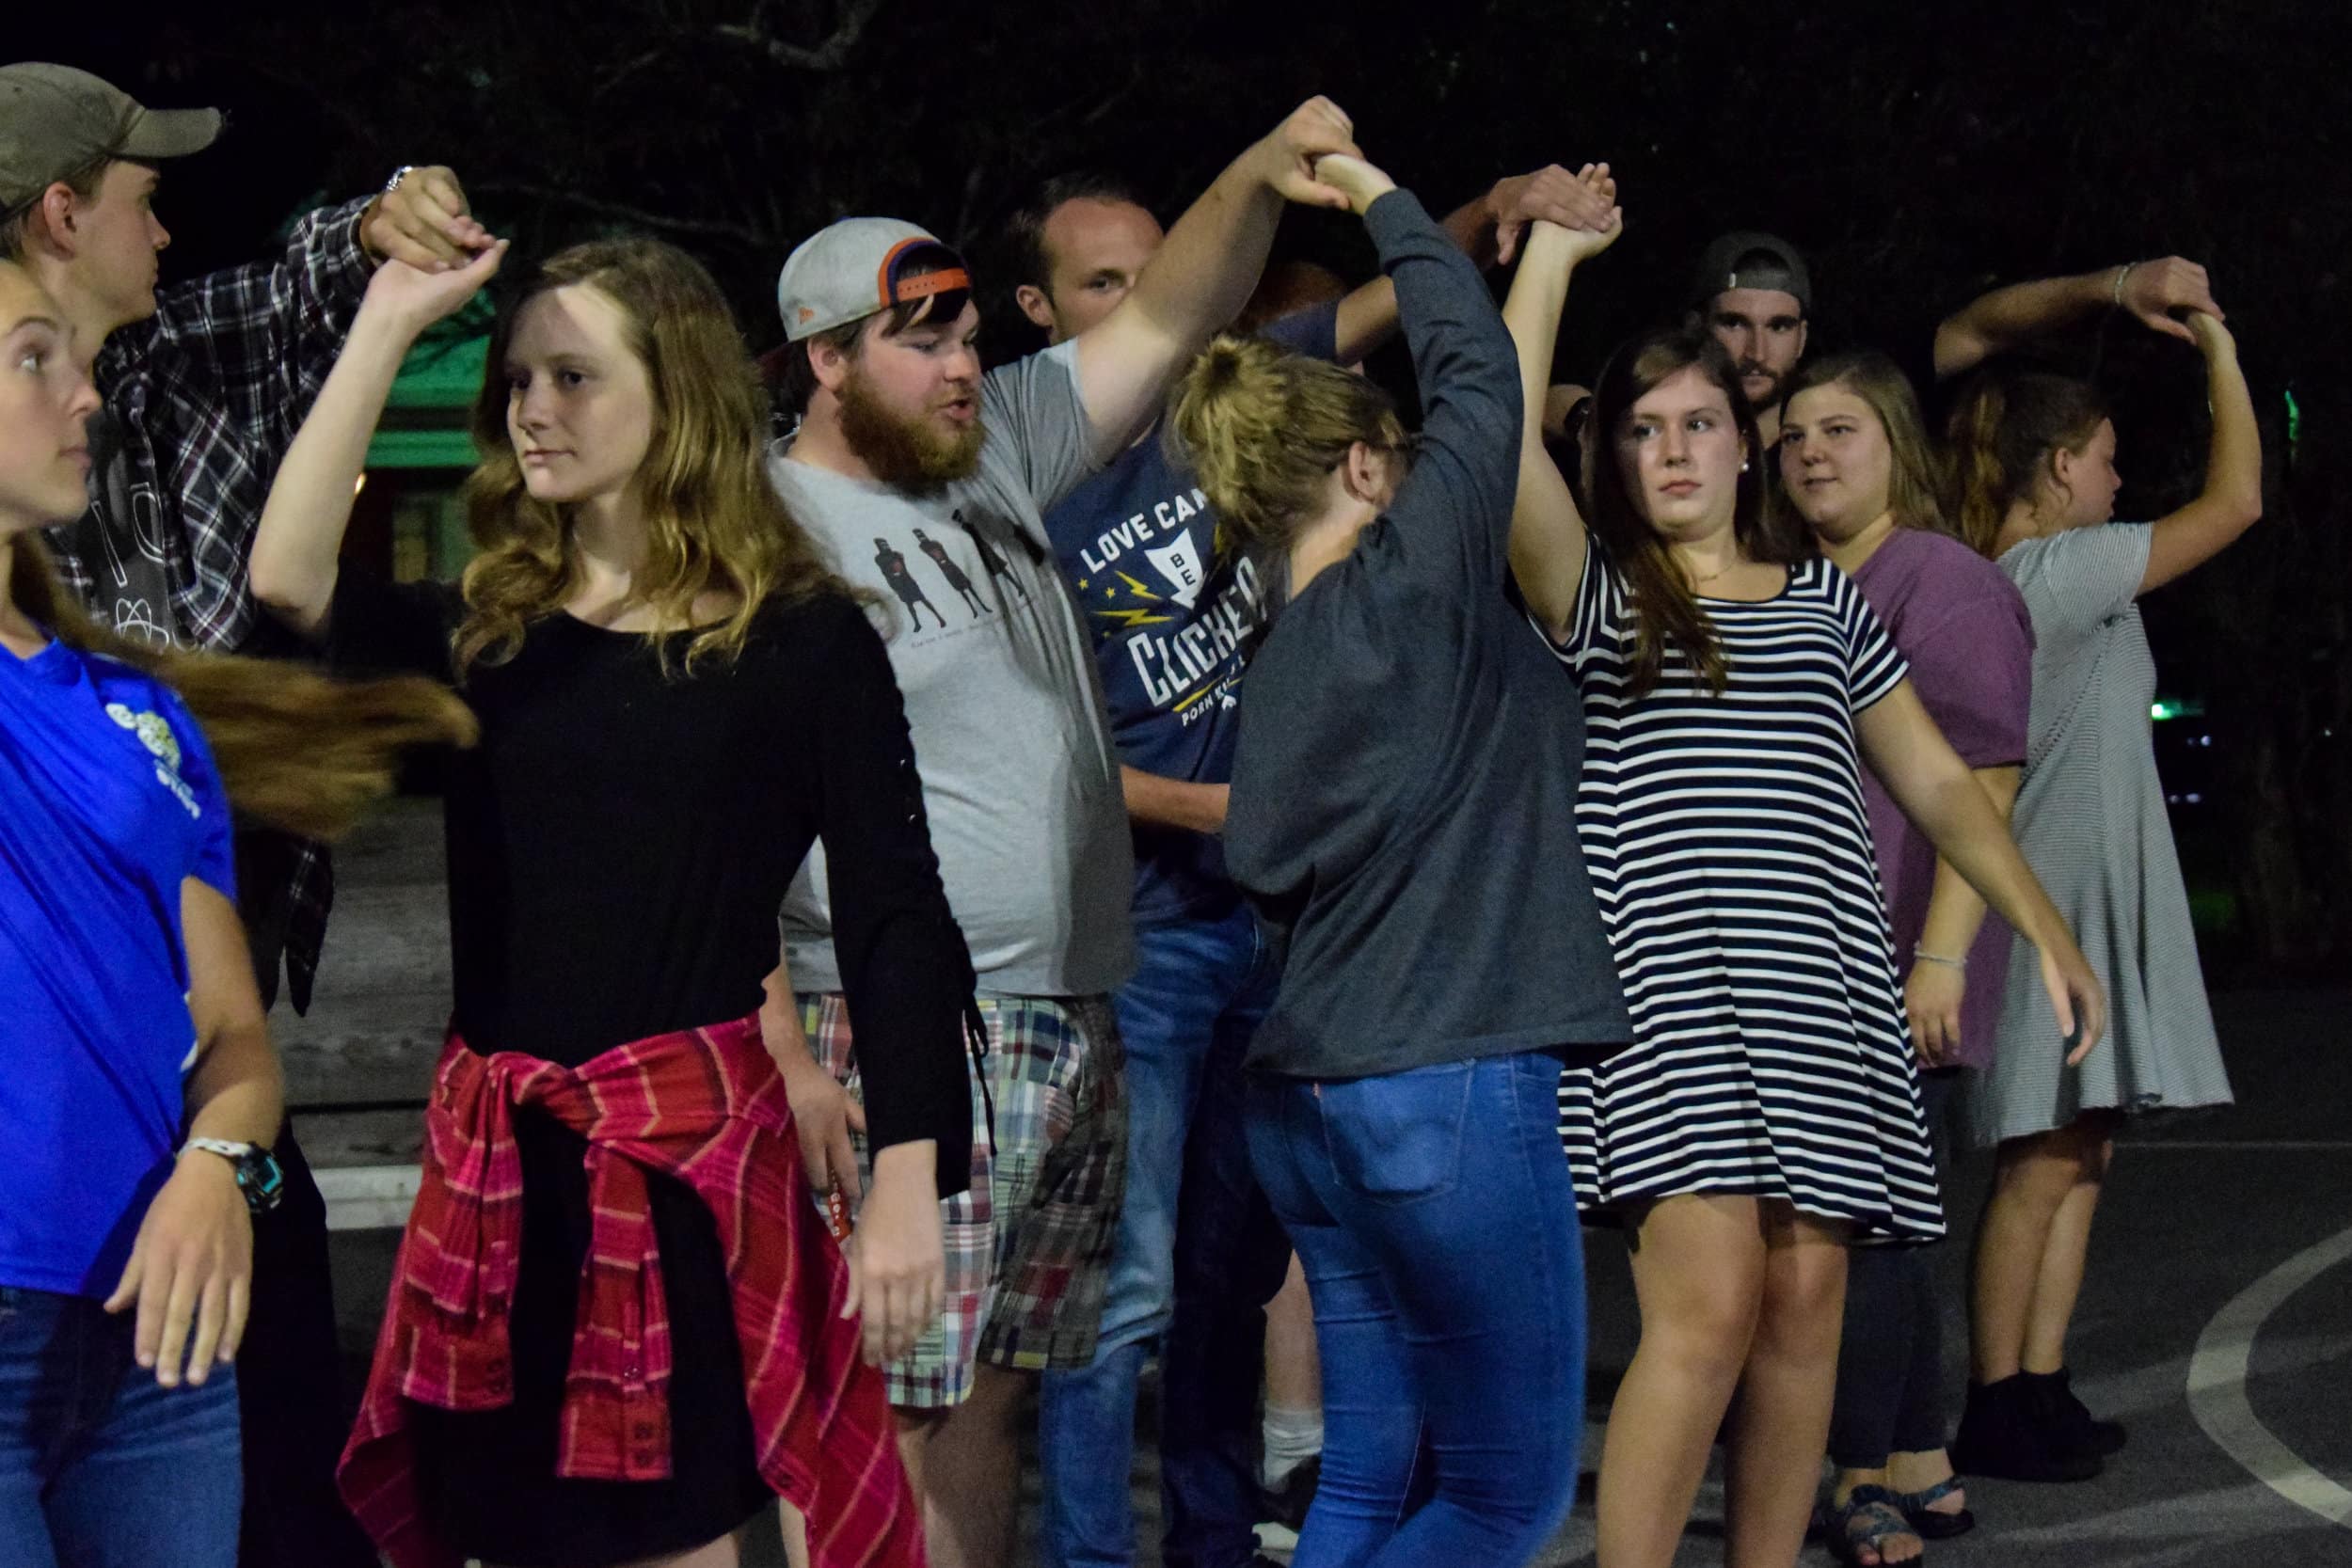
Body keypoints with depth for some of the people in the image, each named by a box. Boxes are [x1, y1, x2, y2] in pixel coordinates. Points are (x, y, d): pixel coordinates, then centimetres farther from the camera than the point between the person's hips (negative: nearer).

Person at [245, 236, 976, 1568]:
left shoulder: (803, 636, -2)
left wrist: (907, 1181, -13)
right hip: (496, 1158, 4)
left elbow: (897, 919, -5)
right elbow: (290, 582, -10)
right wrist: (388, 327, -7)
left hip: (698, 1151, -4)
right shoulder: (482, 632, 9)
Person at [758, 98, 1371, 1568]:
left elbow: (1167, 319, 17)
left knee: (996, 1385, 12)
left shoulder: (997, 452, 12)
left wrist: (1260, 175, -1)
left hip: (1075, 1019, 7)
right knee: (891, 1404, -8)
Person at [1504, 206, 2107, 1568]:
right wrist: (1552, 252, -5)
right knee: (1711, 1304, -16)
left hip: (1825, 988, 4)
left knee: (1805, 1300, 2)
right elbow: (1505, 442, -9)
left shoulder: (1823, 597, 18)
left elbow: (1934, 777, 22)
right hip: (1667, 980, -4)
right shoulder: (1597, 597, 8)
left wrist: (2048, 930, 18)